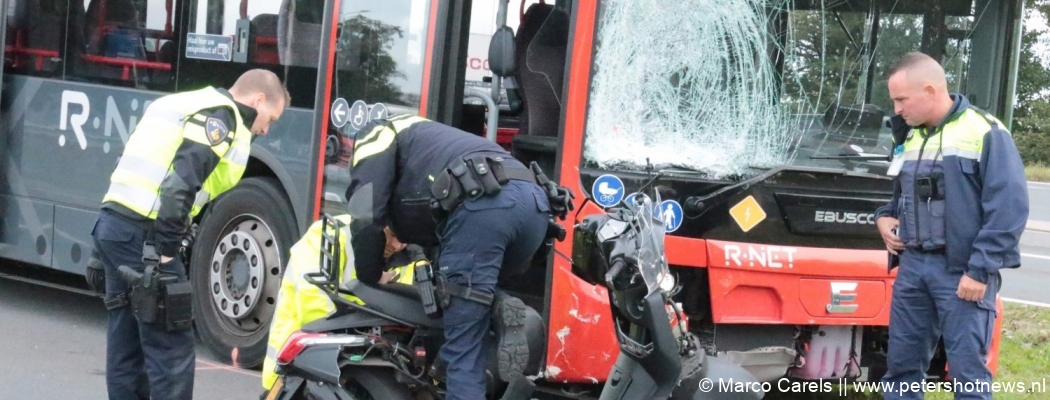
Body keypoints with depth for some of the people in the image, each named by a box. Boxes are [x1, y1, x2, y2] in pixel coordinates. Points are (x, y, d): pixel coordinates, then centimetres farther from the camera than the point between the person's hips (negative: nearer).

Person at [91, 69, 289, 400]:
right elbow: (180, 184, -20)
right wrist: (166, 249, -19)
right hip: (144, 233, -10)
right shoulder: (220, 116, -7)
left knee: (127, 344, 15)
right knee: (172, 348, -6)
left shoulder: (185, 104, 23)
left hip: (114, 223, 10)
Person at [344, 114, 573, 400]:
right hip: (535, 202, 8)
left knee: (461, 345, -2)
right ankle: (502, 315, 0)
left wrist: (367, 282, 20)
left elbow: (366, 216, 8)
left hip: (482, 204, -7)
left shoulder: (377, 135, 23)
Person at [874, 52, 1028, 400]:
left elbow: (1009, 209, -14)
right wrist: (884, 217, 7)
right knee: (901, 362, 10)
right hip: (912, 265, 7)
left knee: (967, 371, -5)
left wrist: (981, 269, -18)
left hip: (962, 271, -7)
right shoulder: (908, 138, 13)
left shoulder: (986, 134, -9)